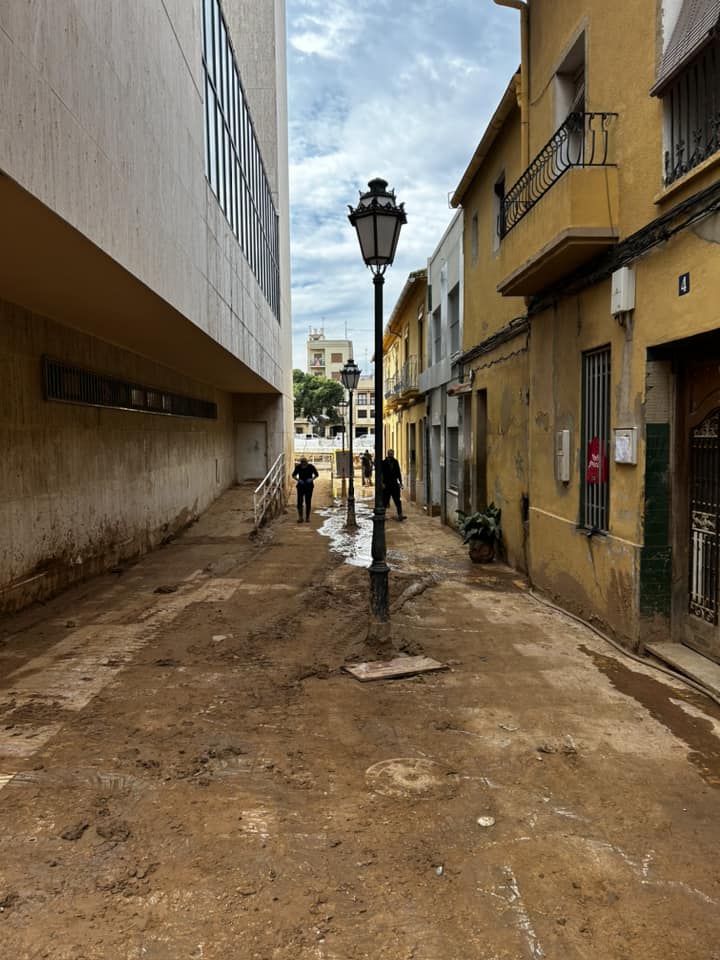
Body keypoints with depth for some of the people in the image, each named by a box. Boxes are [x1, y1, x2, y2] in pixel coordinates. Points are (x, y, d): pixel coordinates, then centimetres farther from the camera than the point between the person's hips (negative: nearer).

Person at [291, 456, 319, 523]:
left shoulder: (311, 467, -8)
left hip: (309, 486, 0)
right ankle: (300, 517, 1)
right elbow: (293, 475, 4)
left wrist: (312, 479, -14)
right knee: (299, 501, -7)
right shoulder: (298, 467, -7)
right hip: (301, 486, 0)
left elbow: (316, 474, 4)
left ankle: (307, 517, 10)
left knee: (308, 502, 1)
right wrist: (298, 480, -14)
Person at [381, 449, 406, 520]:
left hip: (395, 484, 3)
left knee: (397, 500, -3)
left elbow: (398, 473, 12)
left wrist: (400, 482, 7)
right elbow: (381, 474, -5)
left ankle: (400, 515, -6)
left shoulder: (395, 462, 9)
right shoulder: (384, 462, -3)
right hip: (386, 485, -3)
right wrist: (382, 483, -13)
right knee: (385, 500, 4)